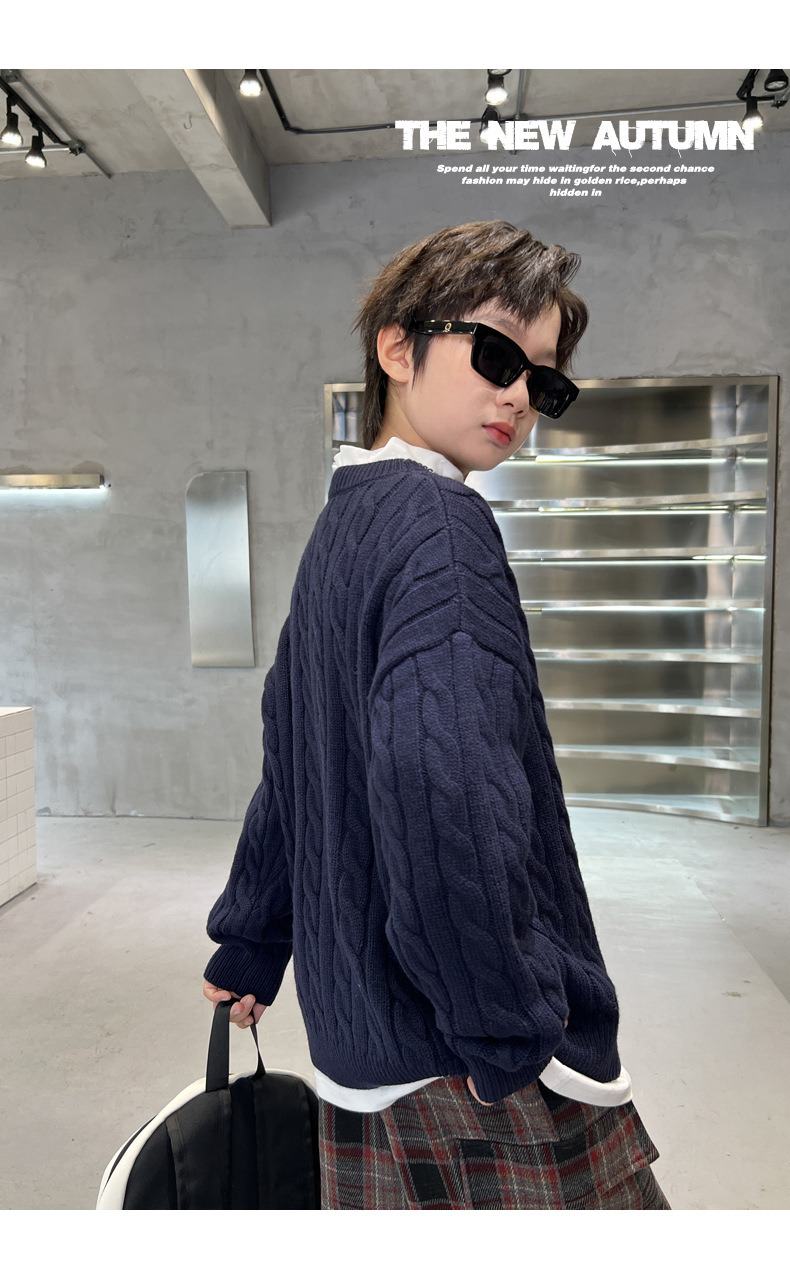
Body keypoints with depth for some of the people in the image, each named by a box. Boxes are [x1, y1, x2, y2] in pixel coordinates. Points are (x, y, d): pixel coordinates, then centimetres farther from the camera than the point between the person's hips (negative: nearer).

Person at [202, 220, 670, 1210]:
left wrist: (247, 945, 26)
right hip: (480, 1085, -8)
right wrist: (508, 1032, -20)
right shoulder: (439, 522, -16)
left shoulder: (343, 525, 12)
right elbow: (441, 779, -33)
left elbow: (288, 768, 17)